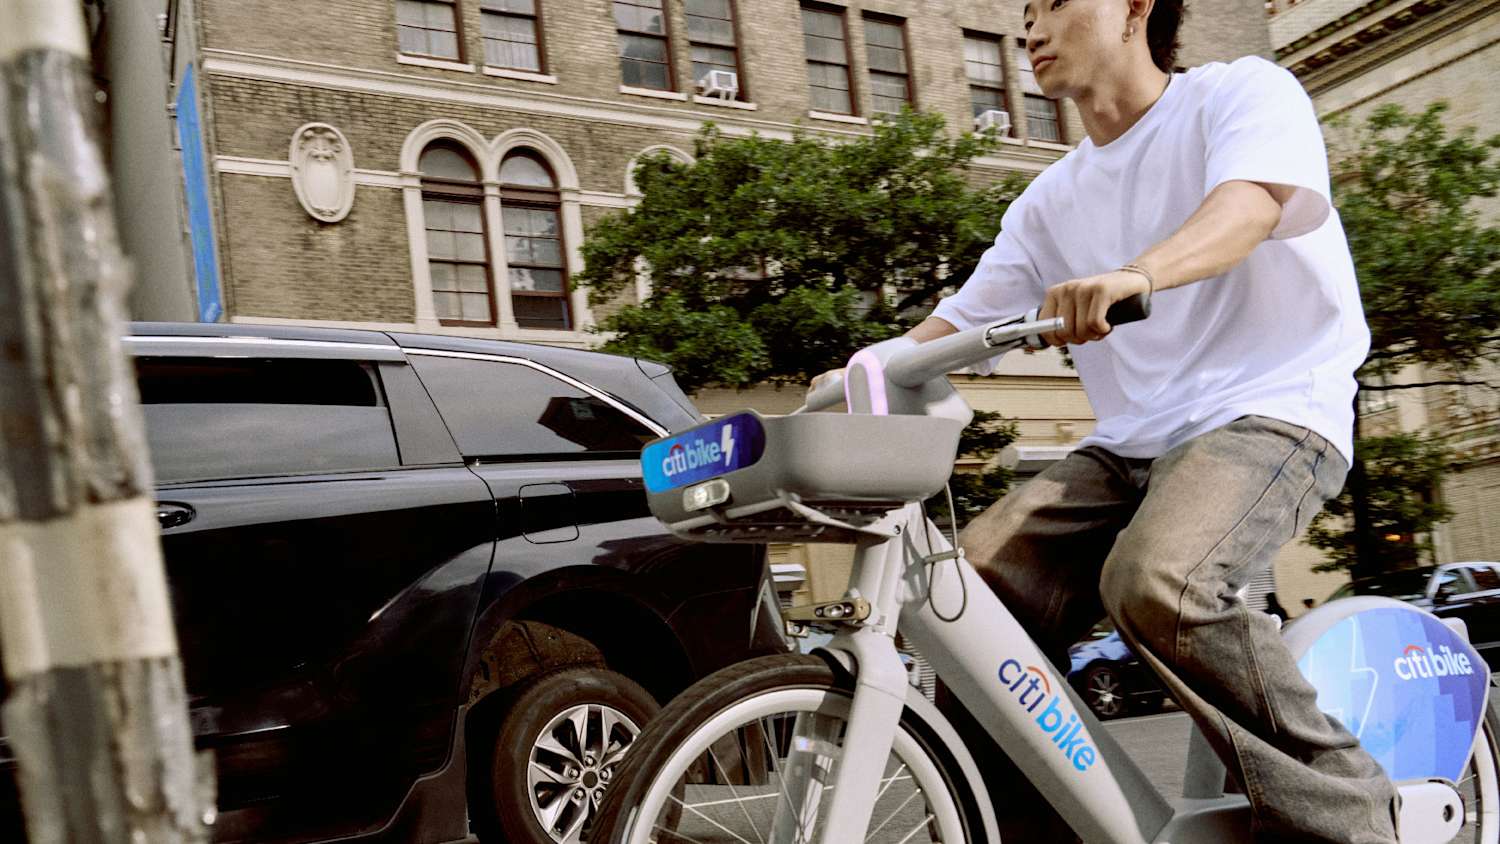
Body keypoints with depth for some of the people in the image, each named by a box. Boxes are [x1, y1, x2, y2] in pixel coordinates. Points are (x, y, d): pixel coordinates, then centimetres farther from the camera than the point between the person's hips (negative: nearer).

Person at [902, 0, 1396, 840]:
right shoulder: (1052, 200, 18)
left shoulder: (1244, 92, 1)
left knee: (1156, 582, -34)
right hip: (1129, 445, 7)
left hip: (1271, 410, -6)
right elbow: (955, 324, 15)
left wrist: (1137, 275, -43)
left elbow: (1247, 204, -22)